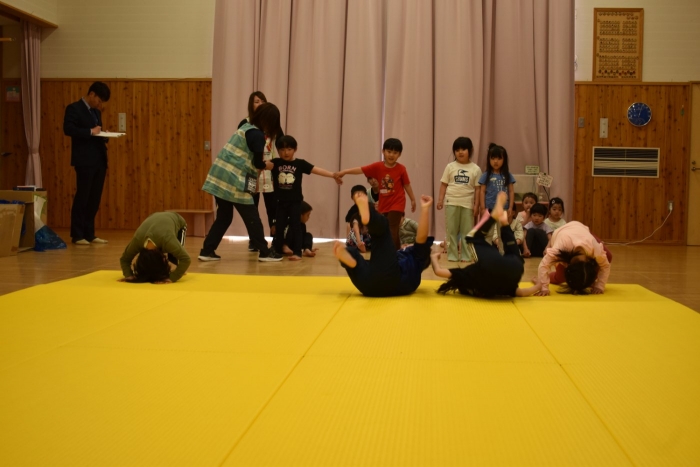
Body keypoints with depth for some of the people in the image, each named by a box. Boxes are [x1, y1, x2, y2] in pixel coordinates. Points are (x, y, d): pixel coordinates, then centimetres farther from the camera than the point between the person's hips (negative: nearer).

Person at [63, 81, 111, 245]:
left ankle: (89, 233, 13)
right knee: (82, 197, -3)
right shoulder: (74, 108, -4)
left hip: (99, 160, 7)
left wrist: (103, 134, 2)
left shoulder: (96, 112, 20)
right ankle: (77, 235, 3)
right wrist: (90, 132, -19)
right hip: (85, 161, -7)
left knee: (95, 198, 7)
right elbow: (68, 129, -17)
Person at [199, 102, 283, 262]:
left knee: (224, 217, 15)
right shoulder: (257, 135, -10)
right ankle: (265, 252, 11)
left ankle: (207, 251, 12)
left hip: (220, 176, 8)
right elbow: (256, 163, -9)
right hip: (234, 181, -8)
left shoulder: (245, 128, 17)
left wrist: (257, 172, 17)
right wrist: (266, 165, 11)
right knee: (252, 218, 3)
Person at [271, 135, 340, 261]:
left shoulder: (300, 163, -2)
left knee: (295, 226, -2)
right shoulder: (275, 163, 1)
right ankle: (276, 250, 21)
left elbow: (317, 170, -5)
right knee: (279, 227, 8)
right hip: (280, 202, 2)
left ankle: (297, 252, -1)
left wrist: (333, 175, -10)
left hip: (295, 202, -2)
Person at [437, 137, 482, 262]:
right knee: (451, 230, 5)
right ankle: (452, 255, 13)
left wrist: (476, 204, -4)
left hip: (467, 203, -1)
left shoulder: (475, 169, 1)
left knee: (467, 231, 5)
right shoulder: (450, 167, 3)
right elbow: (444, 184, 5)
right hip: (451, 202, 1)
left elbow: (478, 189, 2)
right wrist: (440, 200, -2)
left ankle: (466, 255, 13)